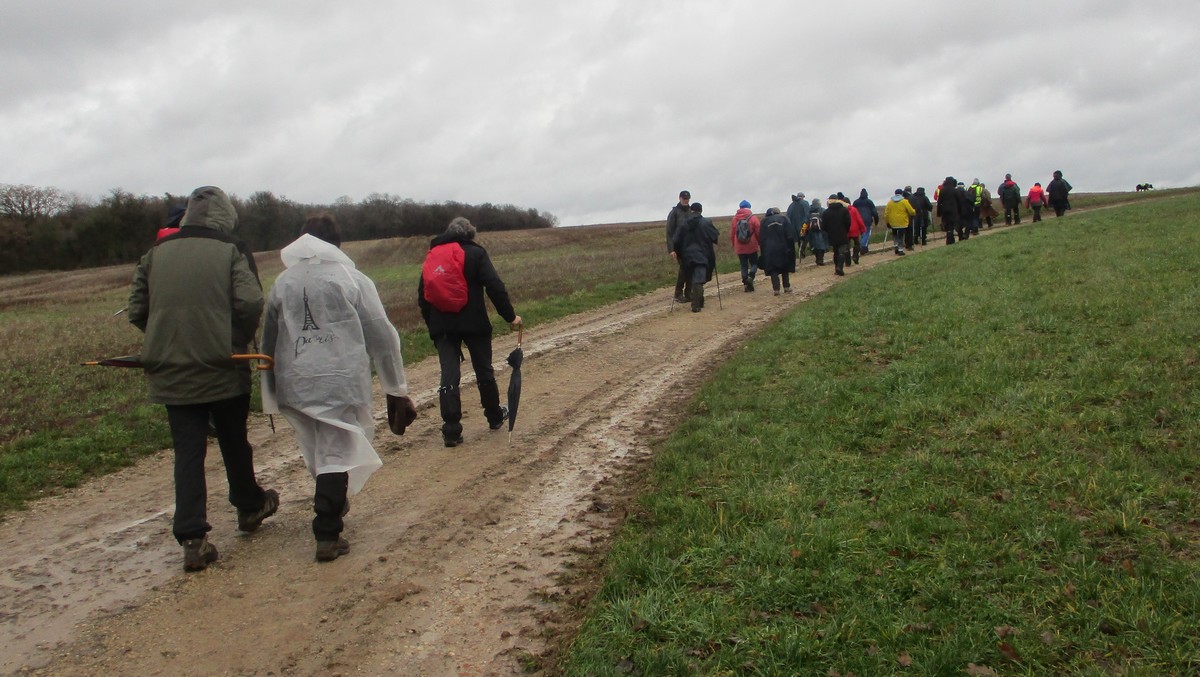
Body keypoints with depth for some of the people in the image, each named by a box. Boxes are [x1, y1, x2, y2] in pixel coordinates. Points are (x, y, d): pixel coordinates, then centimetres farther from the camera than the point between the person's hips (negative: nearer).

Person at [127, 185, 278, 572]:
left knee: (187, 450, 5)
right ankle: (249, 506, 36)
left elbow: (137, 312, 6)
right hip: (222, 369, -2)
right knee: (234, 442, 17)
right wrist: (240, 341, -3)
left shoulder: (156, 254, 5)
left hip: (170, 373, 2)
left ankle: (192, 539, 0)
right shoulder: (231, 251, -5)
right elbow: (250, 304, -18)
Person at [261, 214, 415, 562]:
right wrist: (398, 388, 5)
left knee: (317, 451, 19)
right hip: (340, 382, -4)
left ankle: (332, 504, 35)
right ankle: (327, 535, 2)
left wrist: (271, 392, 22)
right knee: (337, 456, 2)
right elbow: (381, 337, -2)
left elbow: (269, 339, 13)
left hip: (294, 384, 4)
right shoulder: (352, 280, -1)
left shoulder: (282, 282, 10)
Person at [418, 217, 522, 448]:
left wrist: (432, 324, 19)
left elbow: (422, 295, 14)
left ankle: (451, 431, -3)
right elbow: (495, 287, -10)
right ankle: (495, 417, 29)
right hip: (474, 323, -3)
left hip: (442, 326, 3)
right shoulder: (475, 253, -1)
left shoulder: (432, 255, 13)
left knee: (449, 376, 1)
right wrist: (510, 316, -5)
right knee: (484, 371, 13)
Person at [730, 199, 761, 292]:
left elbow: (731, 235, 5)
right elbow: (758, 233, -6)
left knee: (744, 266, 9)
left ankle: (746, 284, 6)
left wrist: (734, 246, 16)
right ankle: (750, 277, -14)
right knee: (754, 263, 11)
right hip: (752, 247, -2)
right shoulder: (753, 218, -7)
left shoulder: (734, 219, 1)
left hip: (739, 248, 2)